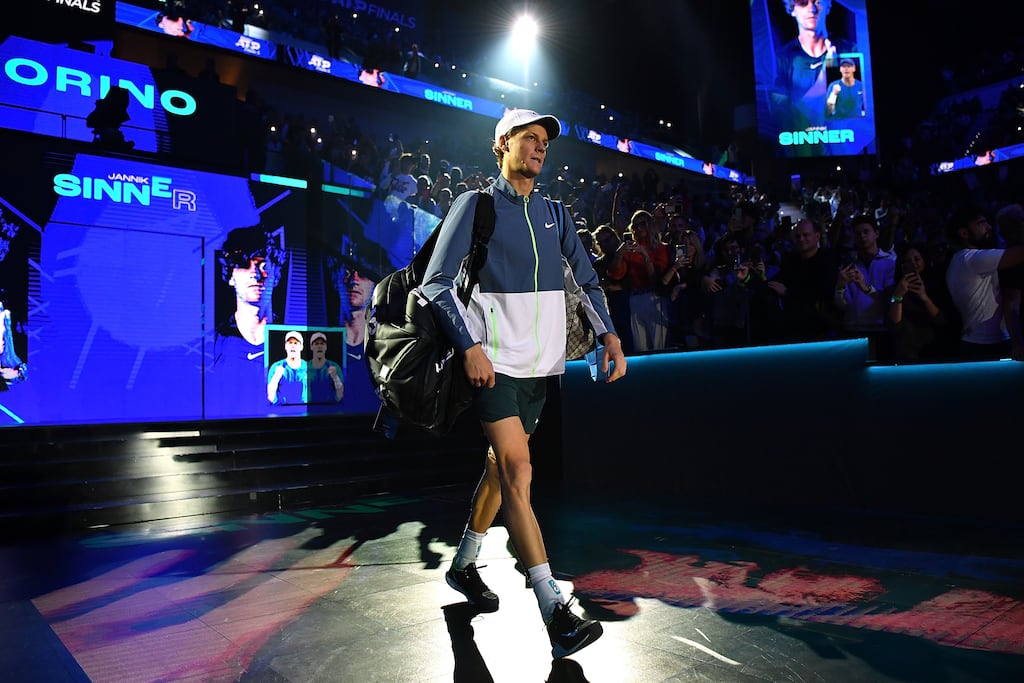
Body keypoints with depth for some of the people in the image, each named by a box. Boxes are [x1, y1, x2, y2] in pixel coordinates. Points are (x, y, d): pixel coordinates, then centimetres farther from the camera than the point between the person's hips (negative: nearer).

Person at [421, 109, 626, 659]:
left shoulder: (553, 215, 15)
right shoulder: (476, 204, -2)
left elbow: (587, 278, 16)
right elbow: (436, 282, -8)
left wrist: (608, 334, 0)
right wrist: (469, 346, -19)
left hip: (539, 363, 6)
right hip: (494, 361, -6)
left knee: (501, 468, 15)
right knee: (519, 475, -13)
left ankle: (464, 565, 35)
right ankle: (556, 613, -11)